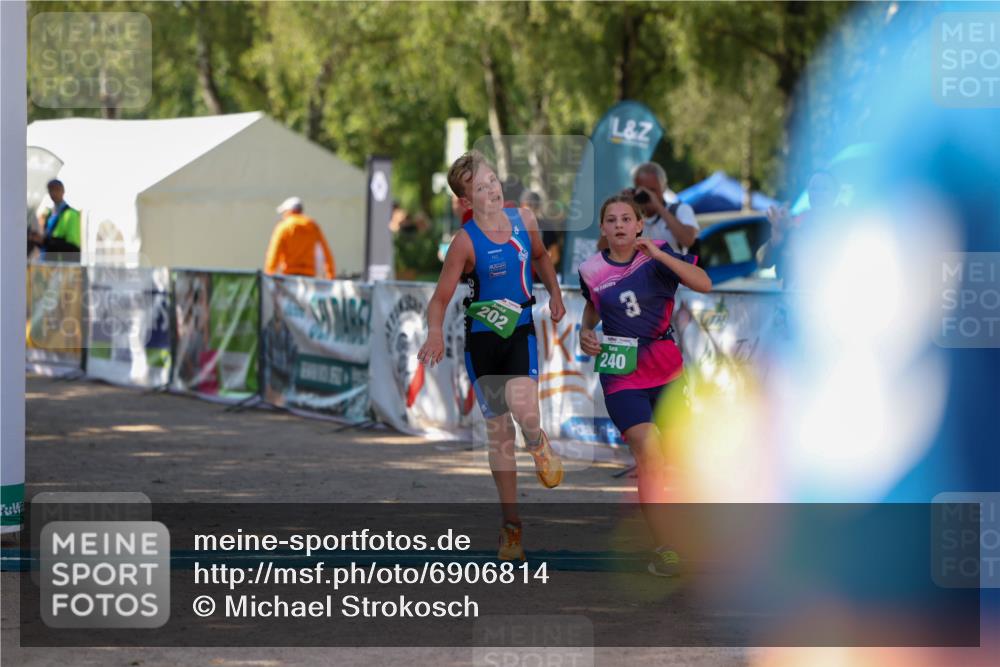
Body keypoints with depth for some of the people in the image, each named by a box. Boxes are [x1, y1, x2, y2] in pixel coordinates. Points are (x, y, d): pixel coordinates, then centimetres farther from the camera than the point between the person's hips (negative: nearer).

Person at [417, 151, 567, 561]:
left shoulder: (524, 220, -2)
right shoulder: (466, 241, -14)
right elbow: (441, 297, -14)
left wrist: (554, 293, 11)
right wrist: (435, 334, -31)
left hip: (521, 331, 1)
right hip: (482, 338, -1)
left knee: (524, 408, -28)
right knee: (498, 431, 5)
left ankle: (538, 444, 10)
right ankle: (511, 523, 18)